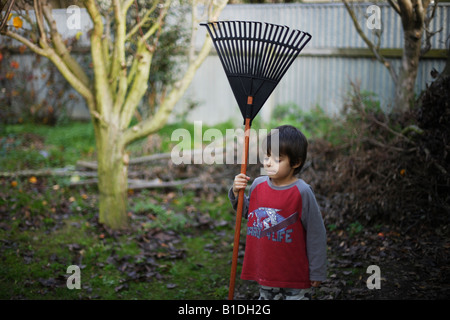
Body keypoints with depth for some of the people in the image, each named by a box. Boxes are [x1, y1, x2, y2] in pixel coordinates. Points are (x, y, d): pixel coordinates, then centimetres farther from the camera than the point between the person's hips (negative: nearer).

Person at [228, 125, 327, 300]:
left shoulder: (301, 192, -18)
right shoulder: (258, 185, -2)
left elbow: (316, 233, -12)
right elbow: (247, 212, 17)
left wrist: (317, 272, -9)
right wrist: (237, 193, -3)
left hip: (295, 272, -5)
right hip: (265, 270, 5)